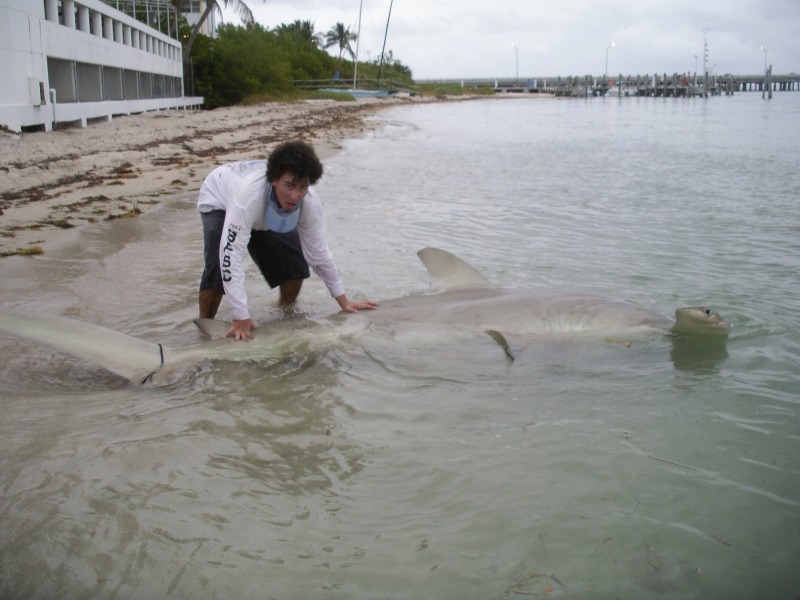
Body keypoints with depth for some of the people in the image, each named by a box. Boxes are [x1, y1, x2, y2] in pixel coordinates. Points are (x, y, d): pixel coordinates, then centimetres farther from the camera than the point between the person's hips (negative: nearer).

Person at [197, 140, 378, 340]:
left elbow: (318, 252, -19)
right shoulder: (249, 194, -48)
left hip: (266, 210, 4)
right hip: (219, 201, -4)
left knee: (294, 264, -5)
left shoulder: (310, 202, -33)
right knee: (218, 269, -24)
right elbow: (232, 253, -47)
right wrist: (241, 318, -46)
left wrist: (343, 300, -13)